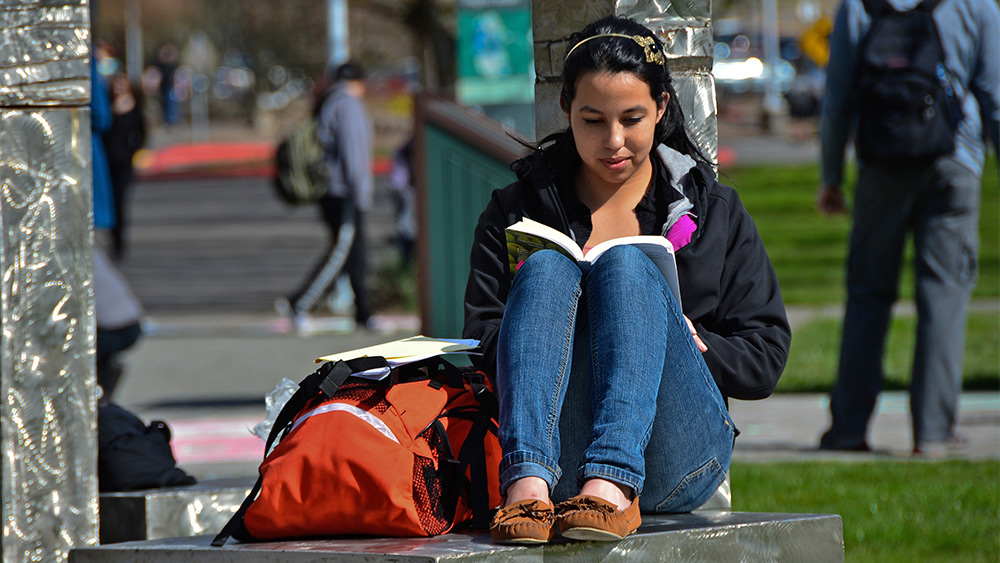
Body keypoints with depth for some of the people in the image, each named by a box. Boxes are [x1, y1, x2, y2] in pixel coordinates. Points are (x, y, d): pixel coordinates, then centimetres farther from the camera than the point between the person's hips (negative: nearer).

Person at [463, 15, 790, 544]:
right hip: (558, 452, 0)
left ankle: (612, 485, -47)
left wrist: (682, 344, -5)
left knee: (627, 266, -23)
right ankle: (529, 484, -47)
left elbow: (765, 358, 14)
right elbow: (480, 342, 11)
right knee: (547, 268, -23)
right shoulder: (514, 211, 19)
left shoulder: (715, 212, 20)